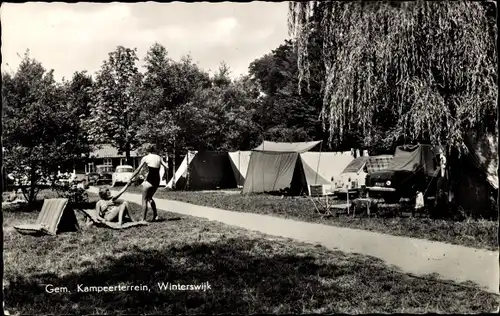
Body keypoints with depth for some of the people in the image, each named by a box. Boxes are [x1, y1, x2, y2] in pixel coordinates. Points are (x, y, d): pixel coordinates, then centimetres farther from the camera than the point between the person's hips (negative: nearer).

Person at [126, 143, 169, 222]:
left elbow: (138, 170, -6)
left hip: (149, 181, -6)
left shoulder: (145, 158, -5)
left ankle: (143, 219, 5)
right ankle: (155, 215, 22)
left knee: (144, 200, 7)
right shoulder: (158, 157, 7)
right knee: (149, 198, 26)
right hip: (157, 181, 6)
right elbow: (166, 167, 5)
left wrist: (130, 179, 0)